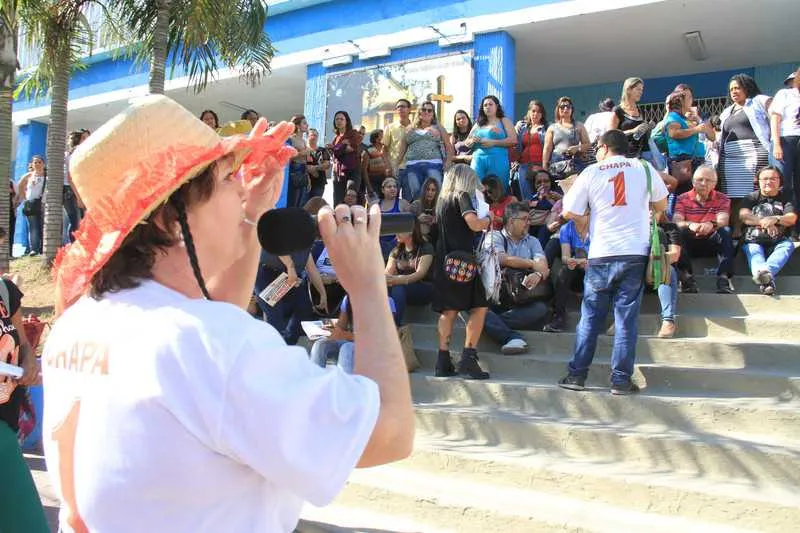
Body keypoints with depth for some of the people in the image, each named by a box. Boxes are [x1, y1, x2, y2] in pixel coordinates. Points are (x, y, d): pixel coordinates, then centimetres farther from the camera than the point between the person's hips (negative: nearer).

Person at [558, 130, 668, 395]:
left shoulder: (591, 172, 2)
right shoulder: (644, 169, 6)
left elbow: (569, 213, 1)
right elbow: (661, 206, 16)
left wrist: (569, 193, 21)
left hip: (601, 255, 0)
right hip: (636, 253, 1)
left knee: (590, 317, 8)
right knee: (626, 318, 3)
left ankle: (577, 374, 12)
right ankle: (621, 379, 5)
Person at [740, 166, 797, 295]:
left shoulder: (786, 197, 17)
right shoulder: (751, 198, 15)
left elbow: (792, 218, 0)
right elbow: (743, 216, -3)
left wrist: (775, 219, -22)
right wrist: (764, 222, -18)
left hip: (779, 242, 1)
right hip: (754, 240, -1)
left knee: (788, 245, -30)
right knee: (753, 251, -32)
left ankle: (766, 271, -59)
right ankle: (767, 279, -64)